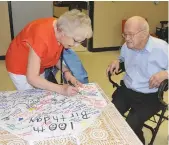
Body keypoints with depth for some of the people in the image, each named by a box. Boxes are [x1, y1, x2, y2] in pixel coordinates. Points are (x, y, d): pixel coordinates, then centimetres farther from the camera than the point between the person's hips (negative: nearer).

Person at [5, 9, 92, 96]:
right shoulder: (42, 38, -37)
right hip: (20, 68, -6)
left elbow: (55, 56, 0)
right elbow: (32, 78, -34)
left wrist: (66, 72, -16)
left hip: (39, 66, 6)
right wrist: (61, 89, -35)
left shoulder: (60, 28, -17)